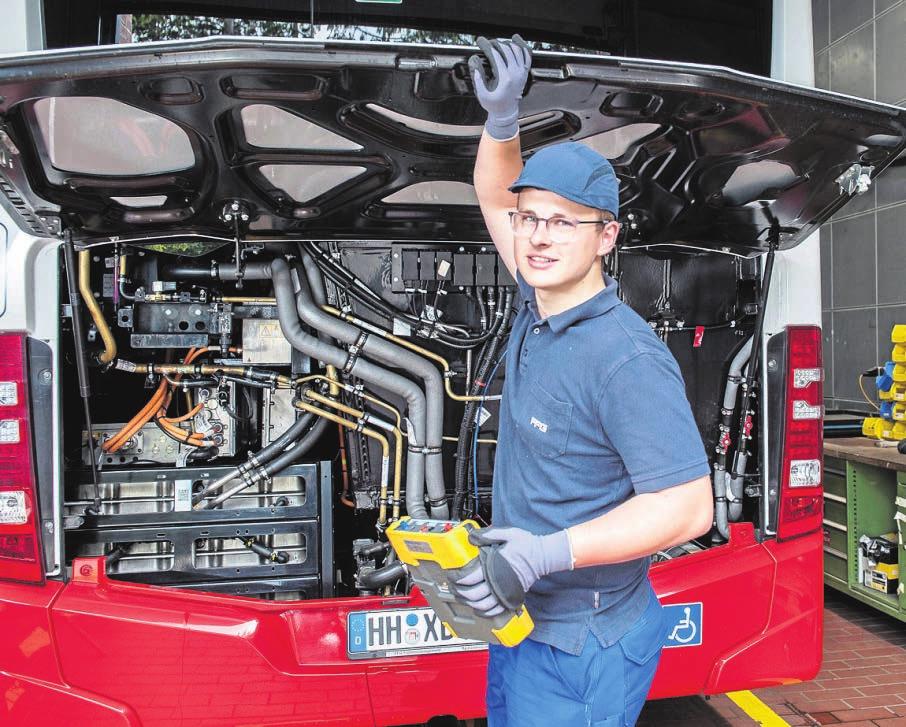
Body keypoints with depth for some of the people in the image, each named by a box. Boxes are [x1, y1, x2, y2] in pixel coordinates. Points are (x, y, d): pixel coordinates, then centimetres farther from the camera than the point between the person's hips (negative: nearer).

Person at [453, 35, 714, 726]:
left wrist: (549, 552, -34)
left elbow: (688, 507, -27)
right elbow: (496, 197, 13)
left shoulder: (626, 360, -27)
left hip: (580, 650, -9)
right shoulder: (540, 306, -1)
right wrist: (502, 118, -4)